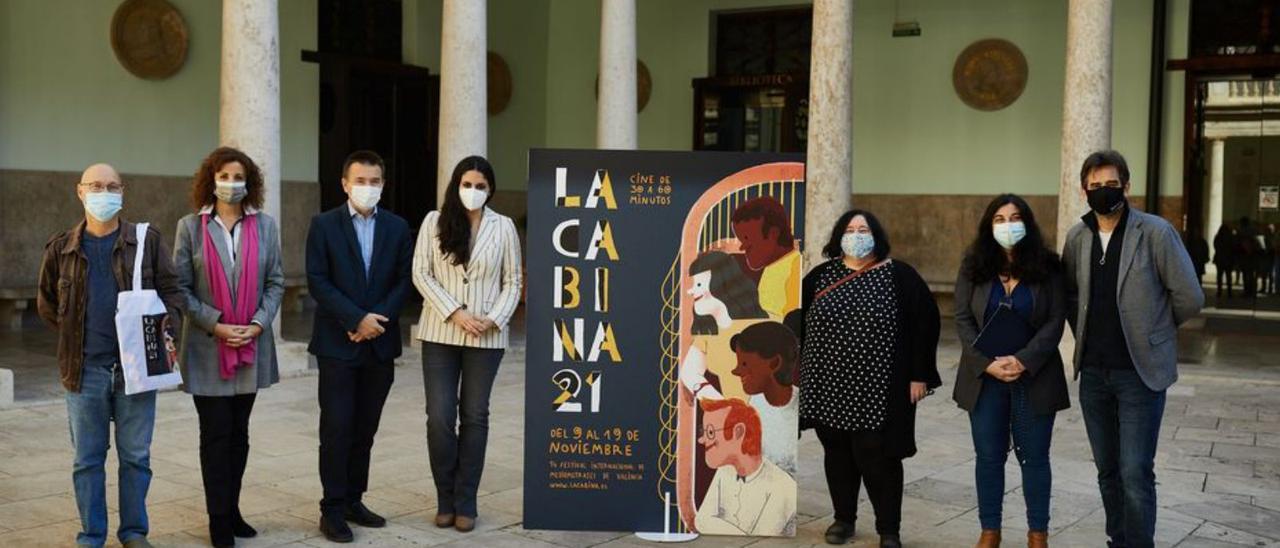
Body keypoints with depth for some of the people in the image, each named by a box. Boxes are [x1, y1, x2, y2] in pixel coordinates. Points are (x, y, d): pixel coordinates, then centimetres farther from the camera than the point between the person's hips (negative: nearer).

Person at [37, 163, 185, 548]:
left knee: (135, 456, 7)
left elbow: (171, 290, 2)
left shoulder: (147, 241, 1)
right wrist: (74, 333, 9)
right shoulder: (61, 248, 6)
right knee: (88, 458, 9)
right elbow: (47, 304, 18)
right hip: (85, 369, 1)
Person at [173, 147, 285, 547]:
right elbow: (180, 286, -2)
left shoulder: (265, 225, 5)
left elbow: (276, 282, 6)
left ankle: (231, 510, 20)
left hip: (252, 345, 2)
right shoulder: (191, 226, 1)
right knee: (216, 435, 0)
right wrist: (215, 324, -13)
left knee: (239, 433, 10)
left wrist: (258, 323, -9)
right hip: (207, 347, -2)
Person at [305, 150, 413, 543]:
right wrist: (357, 318, -15)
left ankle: (353, 500, 20)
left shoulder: (397, 227, 8)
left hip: (380, 343, 3)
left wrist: (378, 318, -9)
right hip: (338, 343, -3)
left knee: (365, 428, 9)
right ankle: (333, 510, 6)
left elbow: (403, 281, 5)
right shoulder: (324, 225, -1)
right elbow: (317, 281, -7)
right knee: (337, 429, -2)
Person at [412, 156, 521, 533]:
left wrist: (494, 319, -12)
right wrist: (455, 313, -12)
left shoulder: (503, 226, 3)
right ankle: (446, 499, 15)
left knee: (474, 416, 6)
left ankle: (466, 502, 14)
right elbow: (420, 274, -2)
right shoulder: (435, 221, 2)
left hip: (487, 338, 0)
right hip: (440, 333, 0)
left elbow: (512, 282, 5)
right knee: (440, 417, -1)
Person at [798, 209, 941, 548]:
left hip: (878, 389, -3)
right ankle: (843, 518, 28)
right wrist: (798, 368, 9)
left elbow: (925, 321, -4)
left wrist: (919, 375, -7)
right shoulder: (821, 275, 6)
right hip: (829, 385, 3)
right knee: (837, 453, 12)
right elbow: (798, 320, 12)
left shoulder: (899, 275, -3)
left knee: (878, 457, -2)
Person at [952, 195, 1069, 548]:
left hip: (1034, 377, -1)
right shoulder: (974, 267, 3)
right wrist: (987, 363, -11)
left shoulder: (1048, 267, -1)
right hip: (984, 376, 1)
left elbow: (1055, 322, -5)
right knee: (989, 457, 8)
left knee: (1034, 458, 6)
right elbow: (963, 319, 0)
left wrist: (1023, 361, -15)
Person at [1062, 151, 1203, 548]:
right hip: (1093, 373, 5)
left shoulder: (1155, 232, -10)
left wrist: (1153, 328, 6)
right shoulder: (1077, 238, 5)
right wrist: (1087, 334, 10)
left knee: (1135, 474, -8)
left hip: (1141, 372, -5)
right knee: (1108, 472, 13)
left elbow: (1189, 298, -7)